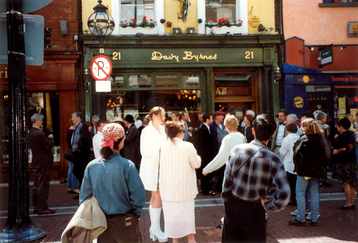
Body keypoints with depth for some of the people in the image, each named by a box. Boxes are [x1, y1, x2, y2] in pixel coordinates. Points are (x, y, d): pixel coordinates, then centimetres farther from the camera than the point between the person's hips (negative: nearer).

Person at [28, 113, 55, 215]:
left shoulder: (31, 133, 9)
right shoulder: (40, 133, -20)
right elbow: (48, 146, -17)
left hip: (35, 161, 9)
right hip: (43, 162, -9)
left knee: (36, 185, 14)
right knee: (43, 185, -3)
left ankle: (36, 206, 22)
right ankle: (42, 207, 1)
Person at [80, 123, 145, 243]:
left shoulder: (91, 166, -9)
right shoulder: (127, 166, -19)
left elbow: (85, 196, -3)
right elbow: (138, 195, -16)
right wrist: (136, 213, 2)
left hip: (102, 221, 3)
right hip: (125, 222, -3)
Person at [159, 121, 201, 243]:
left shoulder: (163, 146, -6)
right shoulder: (188, 146, -15)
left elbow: (161, 164, 7)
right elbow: (196, 164, -6)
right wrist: (197, 156, 13)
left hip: (168, 187, 2)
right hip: (184, 186, -2)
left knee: (172, 213, 13)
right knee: (187, 213, 13)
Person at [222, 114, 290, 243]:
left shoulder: (237, 149, -12)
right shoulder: (273, 160, -17)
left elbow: (227, 182, -6)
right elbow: (284, 195, -24)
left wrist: (227, 204, 7)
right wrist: (268, 205, -7)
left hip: (232, 205, 2)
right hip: (254, 210, -2)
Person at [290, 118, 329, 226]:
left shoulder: (304, 140, -16)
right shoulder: (321, 138, 7)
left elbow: (298, 155, -20)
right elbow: (325, 156, 12)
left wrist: (298, 168, -9)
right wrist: (320, 166, 16)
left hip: (305, 171, -7)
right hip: (317, 171, 7)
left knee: (300, 194, 2)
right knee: (314, 194, 11)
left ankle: (300, 218, 6)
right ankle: (314, 218, 17)